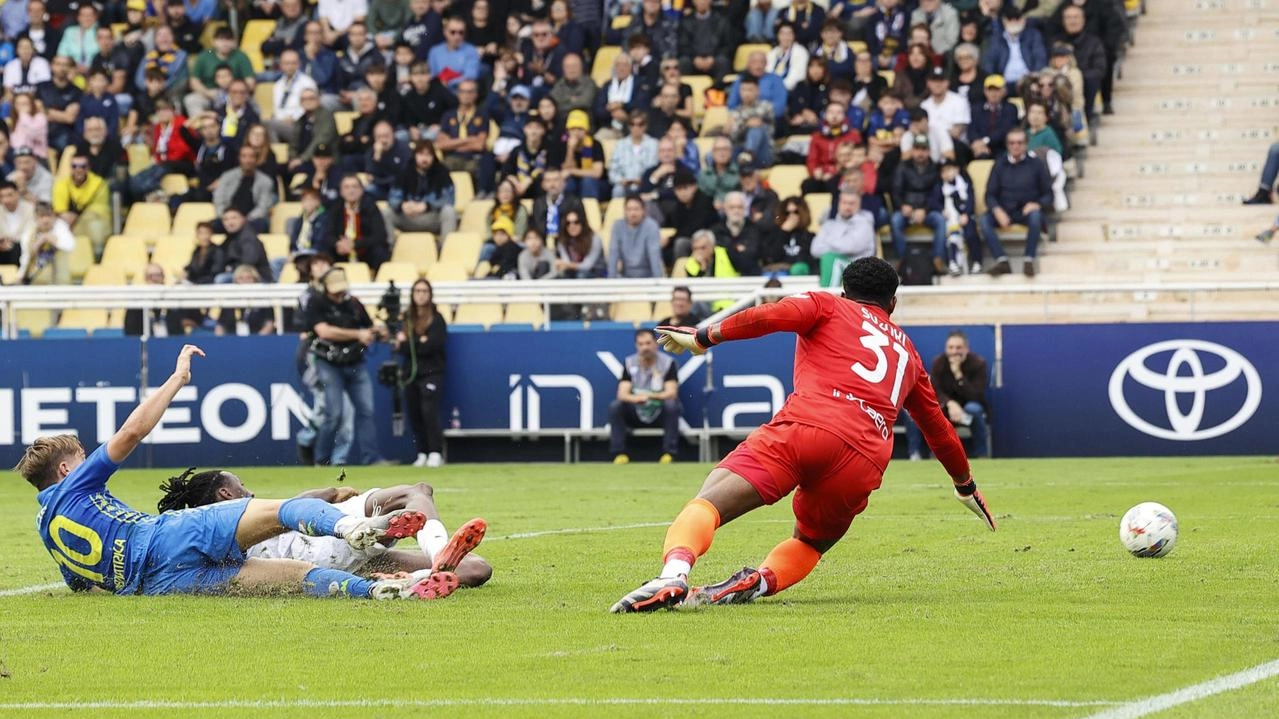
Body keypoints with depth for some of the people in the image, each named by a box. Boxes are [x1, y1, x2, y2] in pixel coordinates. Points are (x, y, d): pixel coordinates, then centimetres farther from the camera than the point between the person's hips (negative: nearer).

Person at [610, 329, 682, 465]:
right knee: (615, 407, -23)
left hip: (660, 413, -2)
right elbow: (622, 394, -11)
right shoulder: (629, 363, -1)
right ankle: (619, 453, -21)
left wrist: (651, 396, -39)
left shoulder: (668, 362, -7)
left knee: (671, 405, -34)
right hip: (636, 414, 2)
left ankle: (669, 453, -30)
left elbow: (671, 393, -19)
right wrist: (636, 398, -35)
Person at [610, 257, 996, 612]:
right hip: (865, 462, 4)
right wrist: (966, 486, 58)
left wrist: (703, 337, 8)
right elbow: (937, 426, 45)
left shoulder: (827, 305, 23)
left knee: (708, 502, -11)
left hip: (805, 426, -4)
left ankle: (673, 574, -43)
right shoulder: (907, 351, 36)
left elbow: (771, 316, 2)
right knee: (809, 544, 26)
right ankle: (760, 580, -9)